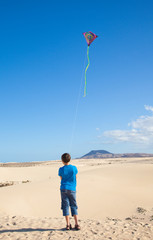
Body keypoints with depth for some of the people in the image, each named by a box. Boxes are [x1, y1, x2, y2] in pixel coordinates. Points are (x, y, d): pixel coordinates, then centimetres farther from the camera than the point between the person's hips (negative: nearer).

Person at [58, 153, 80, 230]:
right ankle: (76, 224, 5)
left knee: (65, 206, 6)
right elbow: (75, 178, 7)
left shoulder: (61, 169, -5)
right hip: (72, 189, 1)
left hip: (64, 189, 0)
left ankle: (68, 224, 6)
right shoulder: (74, 168, -4)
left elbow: (62, 179, 6)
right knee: (74, 206, 9)